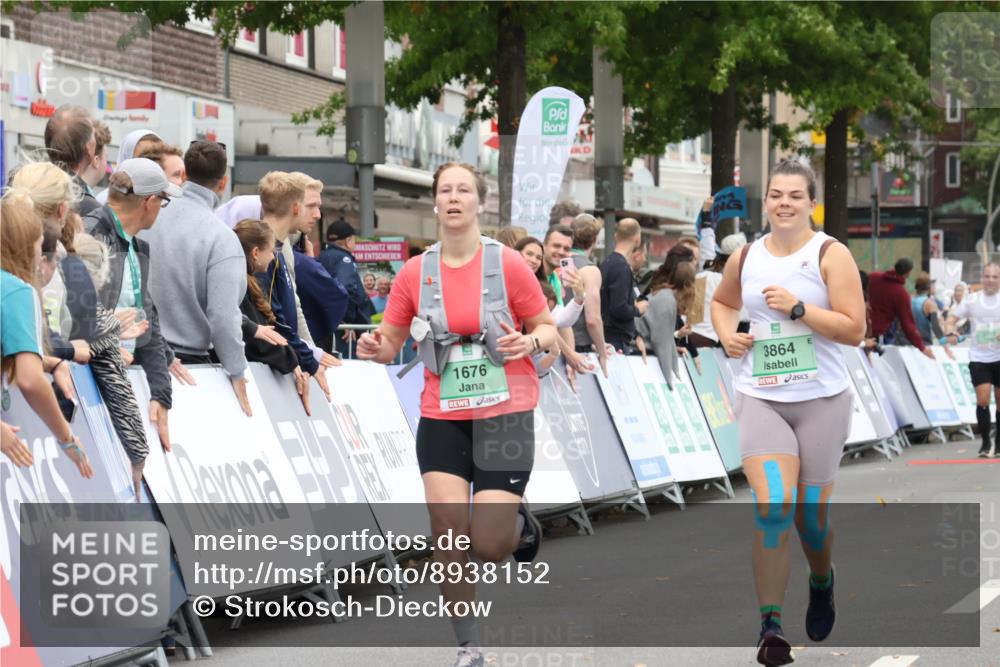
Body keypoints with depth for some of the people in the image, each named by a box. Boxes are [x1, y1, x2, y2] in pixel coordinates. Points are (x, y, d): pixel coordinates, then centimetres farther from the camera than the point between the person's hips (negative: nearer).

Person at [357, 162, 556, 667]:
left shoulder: (507, 264, -5)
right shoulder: (415, 273, 1)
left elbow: (547, 328, 2)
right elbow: (391, 342, 8)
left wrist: (531, 342, -20)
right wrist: (376, 348, -16)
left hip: (505, 414, -2)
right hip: (441, 416, 2)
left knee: (489, 545, -8)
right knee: (446, 527, -10)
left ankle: (521, 526, 31)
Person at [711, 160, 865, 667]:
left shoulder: (830, 254, -6)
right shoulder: (746, 258, 5)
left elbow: (854, 329, -12)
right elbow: (722, 301, 27)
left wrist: (797, 308, -20)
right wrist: (727, 335, 6)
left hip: (822, 400, -1)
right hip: (760, 398, 1)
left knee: (810, 511, 9)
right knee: (772, 507, -16)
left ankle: (822, 580, 44)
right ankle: (770, 625, -11)